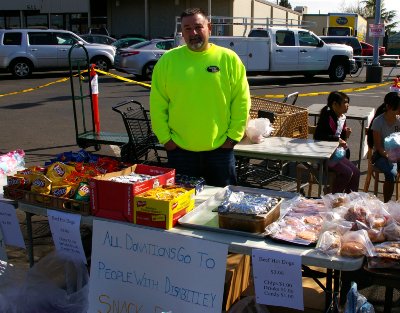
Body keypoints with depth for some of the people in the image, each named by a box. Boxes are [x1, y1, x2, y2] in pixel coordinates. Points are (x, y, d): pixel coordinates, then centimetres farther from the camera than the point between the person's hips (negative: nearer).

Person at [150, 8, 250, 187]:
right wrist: (165, 137, -2)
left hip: (220, 148, 0)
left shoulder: (229, 59, -1)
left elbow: (241, 102, 0)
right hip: (179, 149, 1)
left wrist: (233, 136, -4)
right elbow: (157, 104, 2)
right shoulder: (168, 60, 0)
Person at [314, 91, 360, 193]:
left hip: (337, 153, 8)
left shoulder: (342, 118, 9)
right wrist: (337, 139, -23)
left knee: (356, 172, -5)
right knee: (347, 172, -21)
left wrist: (346, 134, -4)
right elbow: (317, 136, -25)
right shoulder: (327, 117, -16)